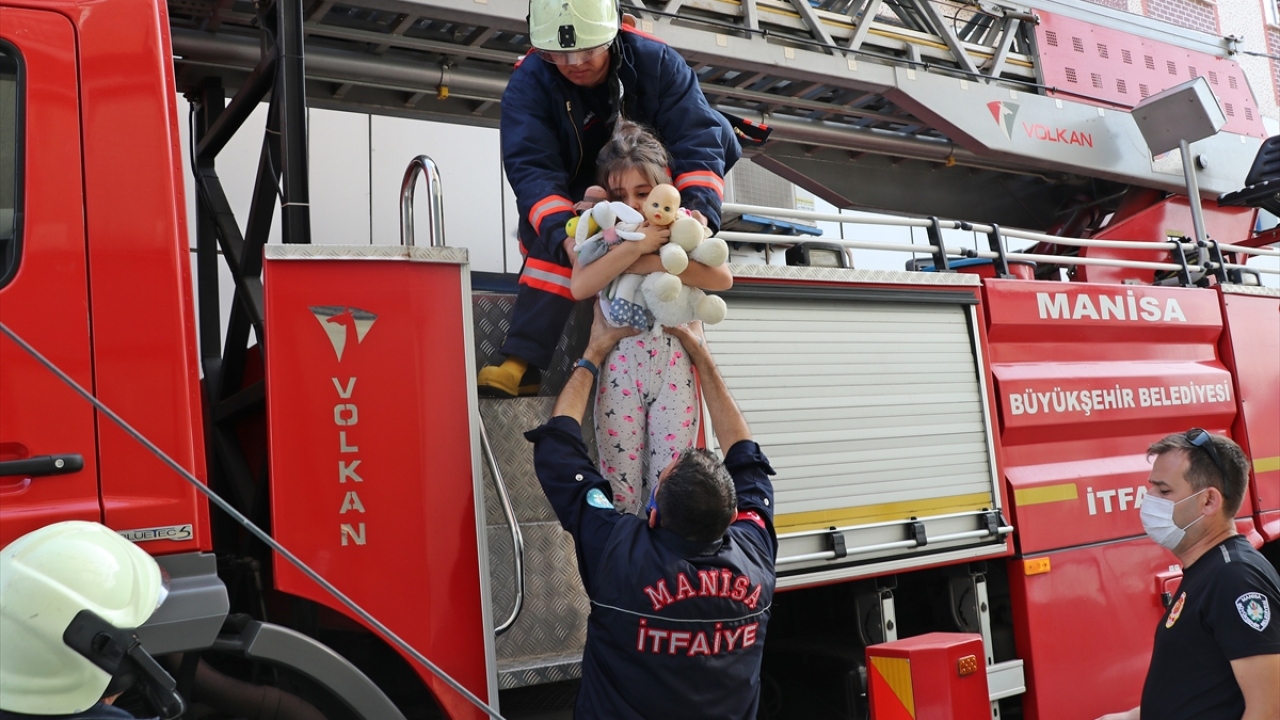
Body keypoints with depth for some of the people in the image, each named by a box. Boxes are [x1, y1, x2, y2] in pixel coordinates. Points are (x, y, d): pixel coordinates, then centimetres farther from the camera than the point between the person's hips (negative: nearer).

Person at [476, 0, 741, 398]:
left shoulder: (656, 62, -22)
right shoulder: (528, 84, -22)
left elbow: (698, 138, -27)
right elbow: (531, 167, -32)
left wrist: (699, 207, -47)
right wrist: (563, 234, -51)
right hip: (577, 204, -1)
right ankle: (521, 363, -31)